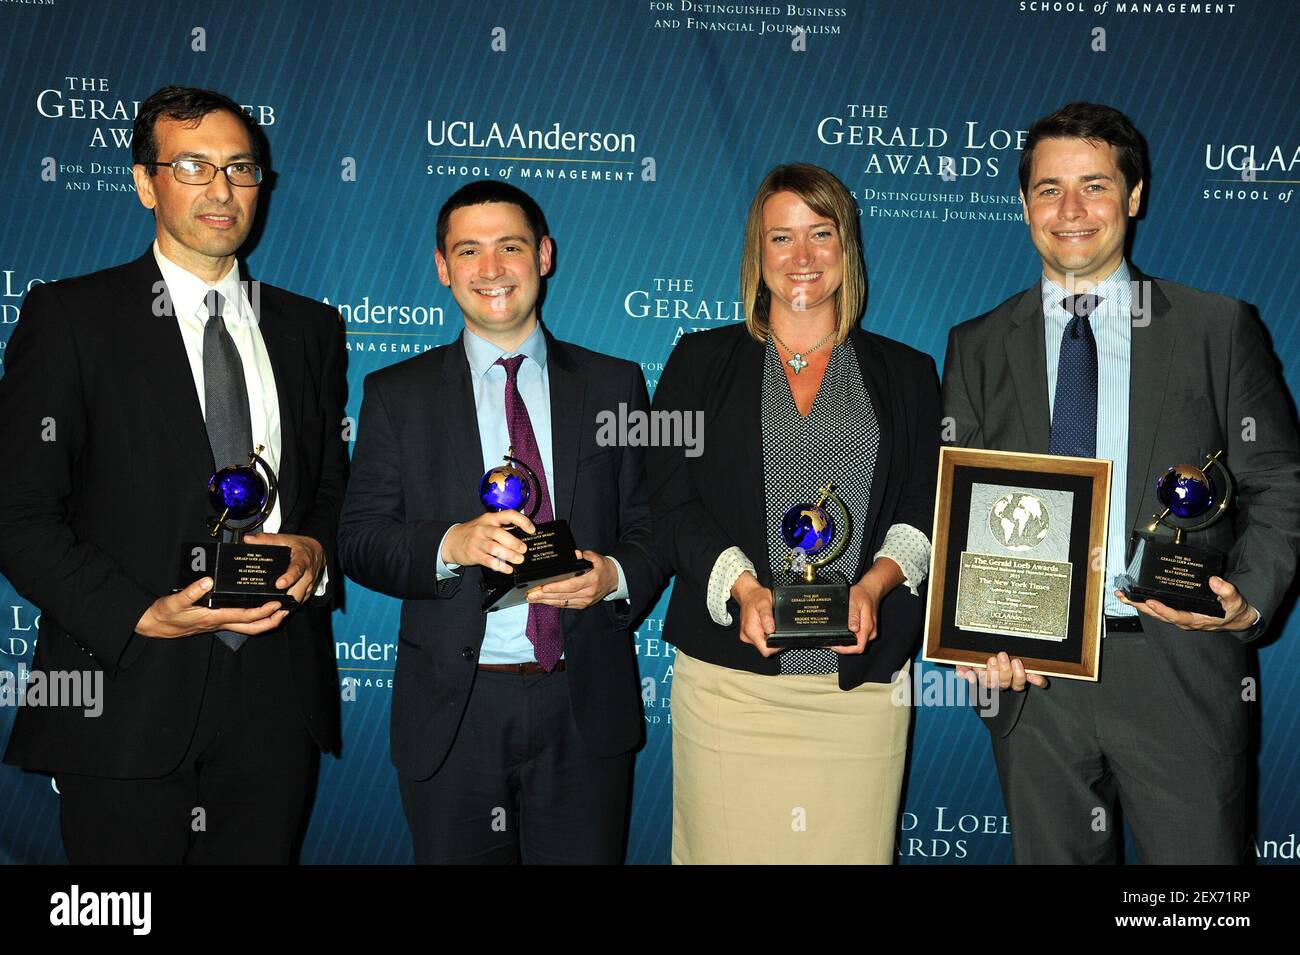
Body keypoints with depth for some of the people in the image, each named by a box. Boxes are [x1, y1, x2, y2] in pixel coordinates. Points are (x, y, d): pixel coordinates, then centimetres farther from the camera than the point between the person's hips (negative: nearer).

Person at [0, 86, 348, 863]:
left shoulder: (310, 328, 12)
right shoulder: (69, 317, -1)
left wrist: (317, 551, -5)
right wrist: (140, 616, -16)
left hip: (278, 694, 3)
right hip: (127, 691, -3)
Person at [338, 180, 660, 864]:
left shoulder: (613, 385, 6)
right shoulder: (396, 394, 4)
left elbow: (652, 526, 6)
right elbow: (359, 541, -1)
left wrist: (615, 575, -15)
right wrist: (452, 544, -19)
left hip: (584, 708, 1)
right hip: (451, 712, 0)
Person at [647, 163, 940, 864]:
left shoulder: (905, 374, 14)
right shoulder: (702, 361, 10)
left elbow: (927, 507, 8)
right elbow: (670, 503, 2)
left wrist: (874, 584, -12)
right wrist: (745, 588, -13)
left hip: (863, 675, 1)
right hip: (731, 669, -1)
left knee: (851, 848, 2)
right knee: (728, 846, 1)